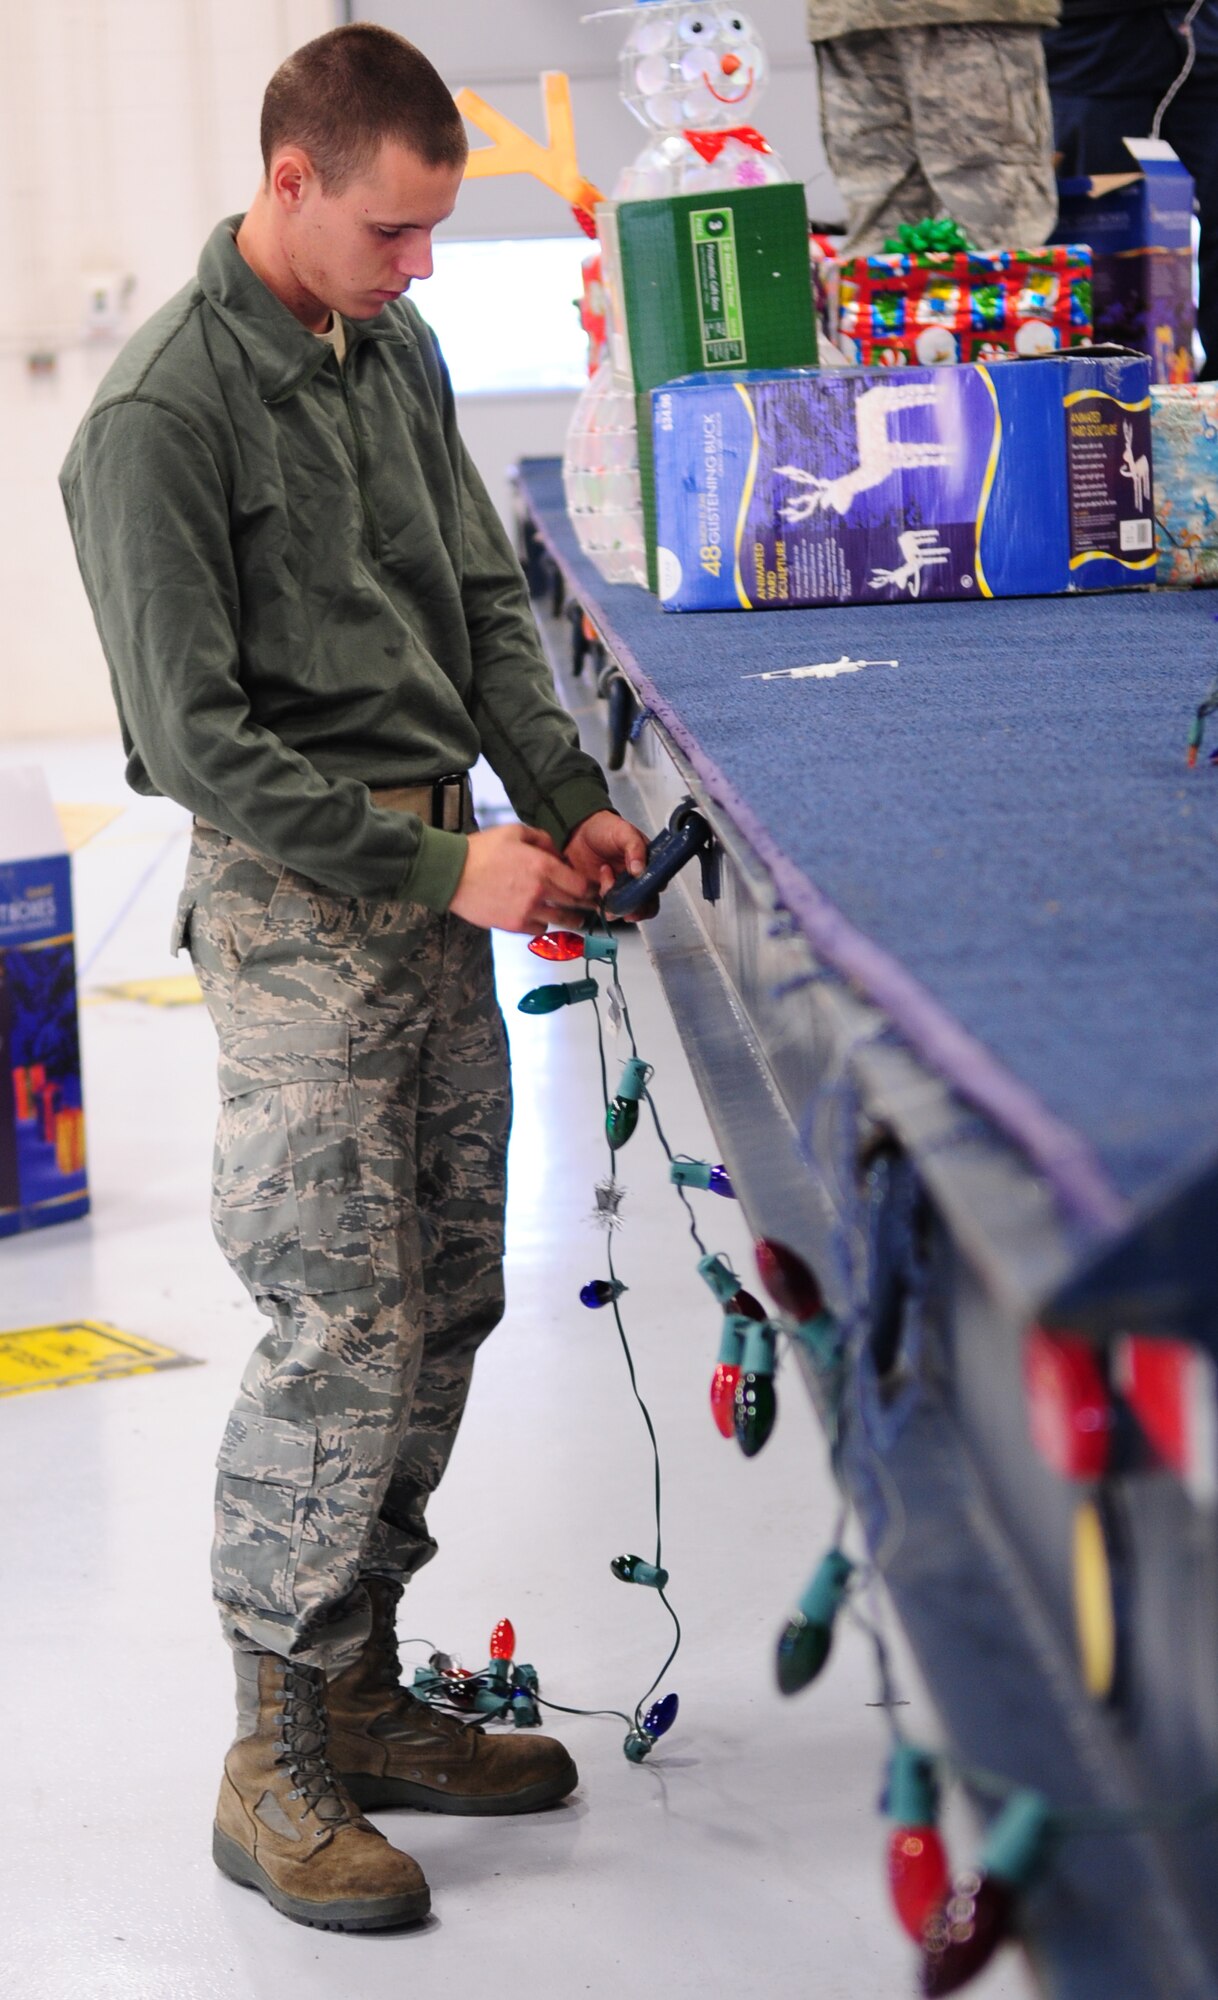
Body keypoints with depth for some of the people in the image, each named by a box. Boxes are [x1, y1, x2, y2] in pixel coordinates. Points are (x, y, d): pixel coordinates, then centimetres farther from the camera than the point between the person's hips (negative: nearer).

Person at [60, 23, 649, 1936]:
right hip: (295, 899, -8)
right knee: (345, 1335, -8)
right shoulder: (163, 412, -16)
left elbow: (486, 600, 16)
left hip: (440, 874, 8)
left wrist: (565, 803, 3)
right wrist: (439, 864, -17)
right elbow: (198, 739, -17)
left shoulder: (396, 349, 10)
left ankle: (363, 1694, 23)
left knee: (446, 1303, 11)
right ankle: (278, 1765, 5)